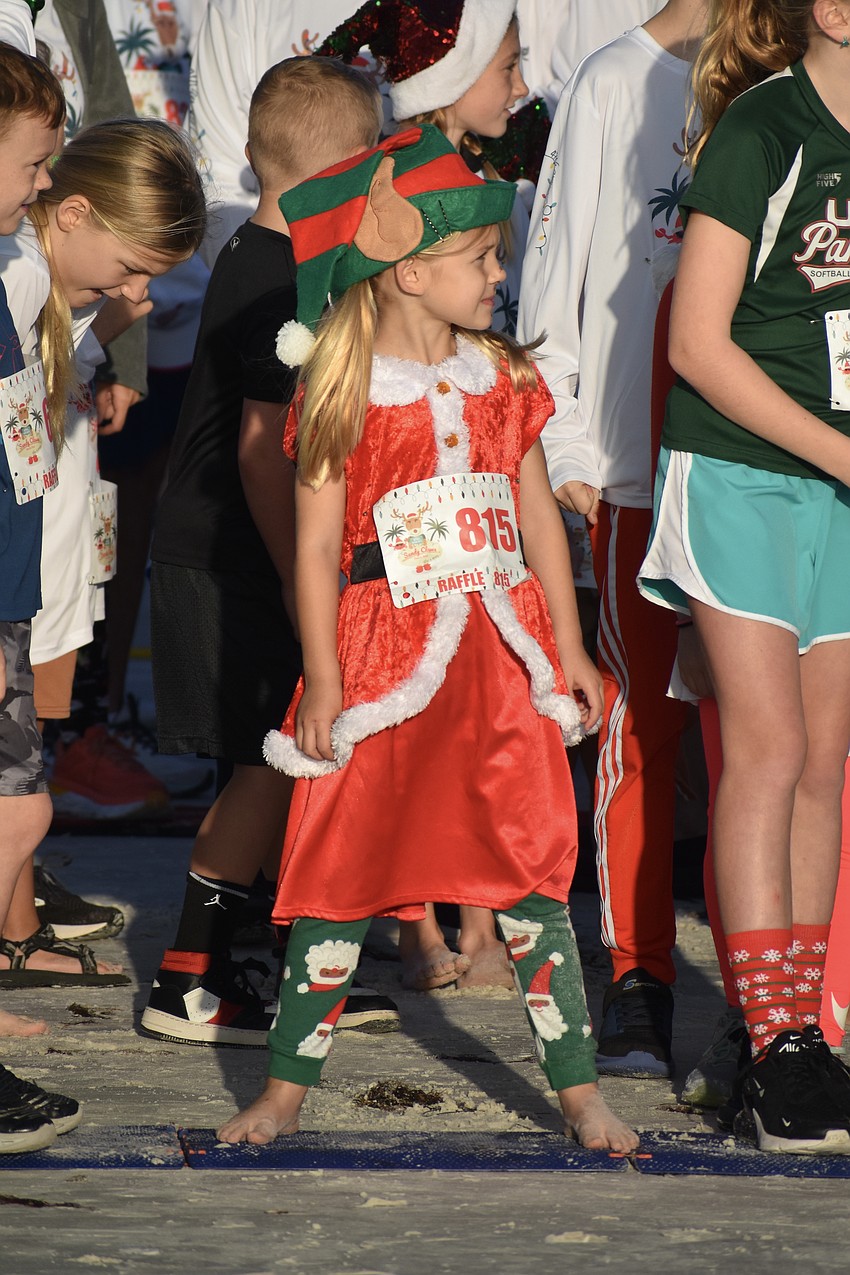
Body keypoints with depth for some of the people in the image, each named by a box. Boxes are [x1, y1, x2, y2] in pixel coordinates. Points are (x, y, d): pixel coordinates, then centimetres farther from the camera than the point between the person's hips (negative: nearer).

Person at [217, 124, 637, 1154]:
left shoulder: (503, 377, 8)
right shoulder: (339, 391, -5)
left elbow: (539, 515, 13)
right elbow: (316, 544, -5)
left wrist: (570, 651, 11)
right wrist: (322, 681, -8)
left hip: (501, 659, 3)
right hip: (380, 657, -3)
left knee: (533, 872, 3)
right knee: (343, 873, 1)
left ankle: (577, 1089, 10)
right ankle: (287, 1087, 12)